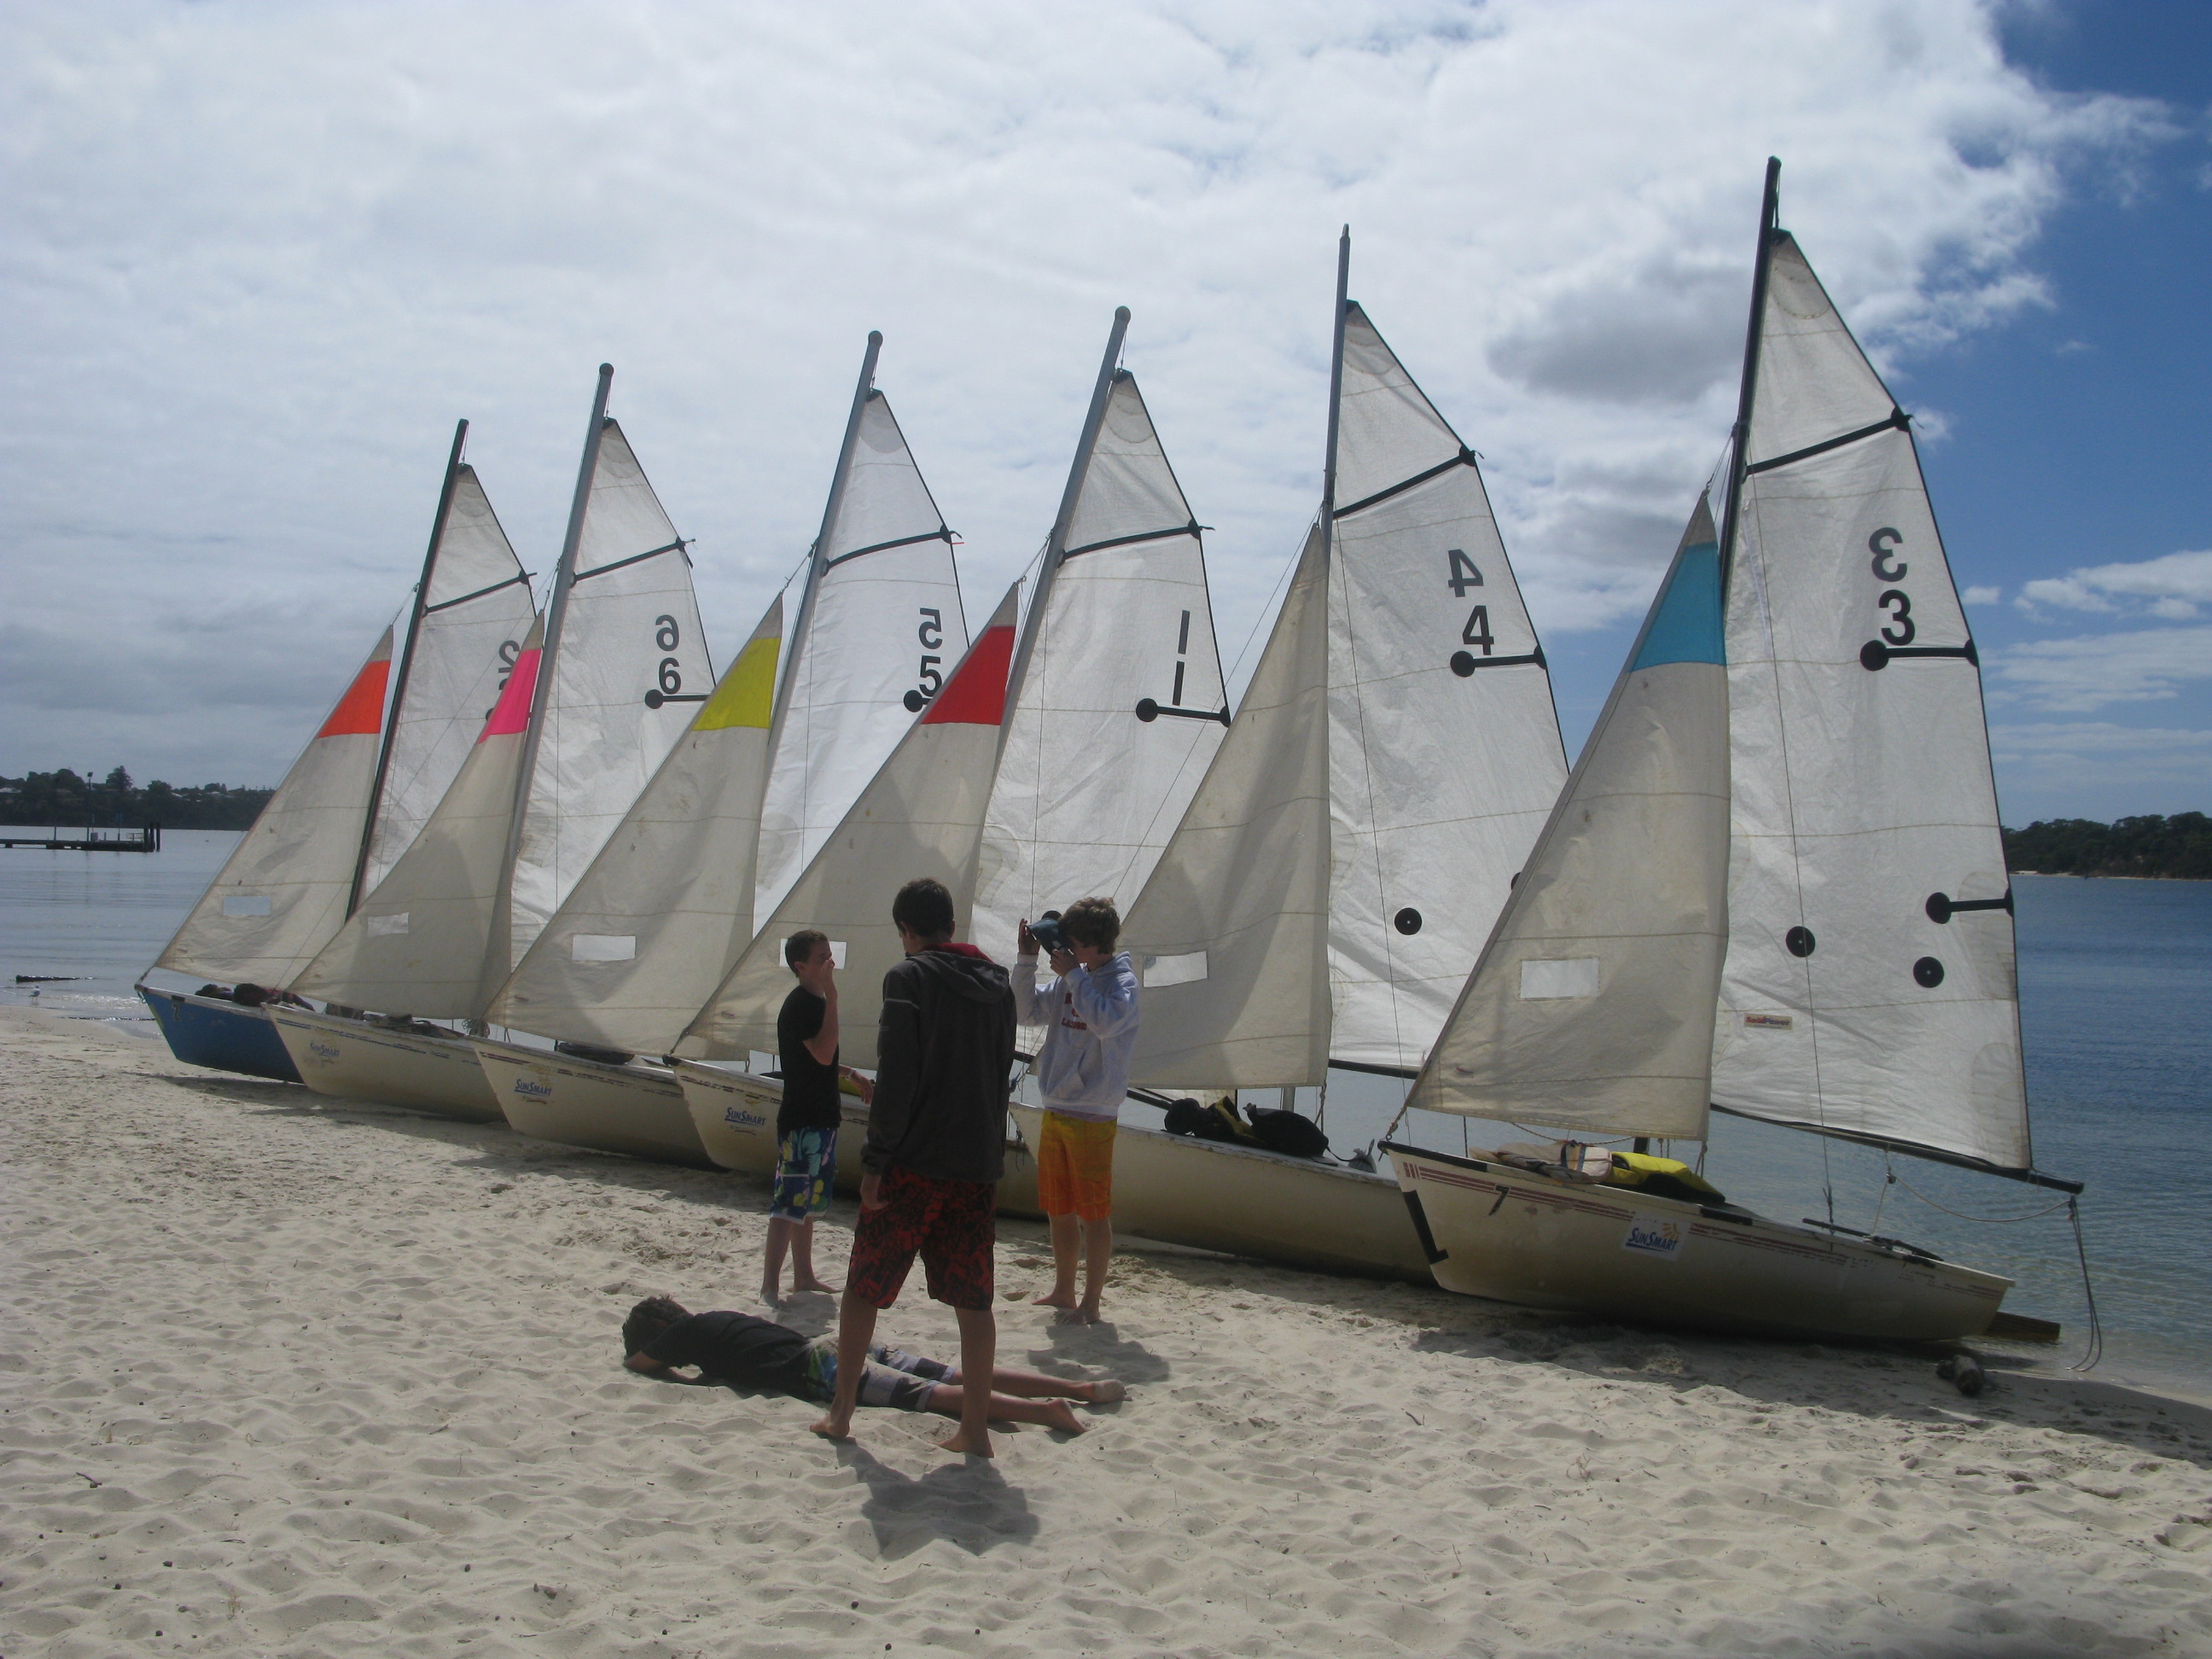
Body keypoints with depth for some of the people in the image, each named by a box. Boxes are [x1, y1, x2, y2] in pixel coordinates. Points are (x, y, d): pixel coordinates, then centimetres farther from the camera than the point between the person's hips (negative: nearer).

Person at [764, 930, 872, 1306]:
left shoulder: (815, 1002, 15)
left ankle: (803, 1276, 25)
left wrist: (849, 1073, 19)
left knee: (808, 1201, 16)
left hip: (820, 1117, 10)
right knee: (792, 1202, -10)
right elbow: (823, 1053, -28)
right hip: (802, 1119, -10)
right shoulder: (799, 1004, -16)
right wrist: (832, 997, -28)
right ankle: (770, 1285, -8)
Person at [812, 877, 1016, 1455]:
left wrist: (874, 1160, -10)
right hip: (976, 1167, 5)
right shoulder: (997, 983, 11)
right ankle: (975, 1427, 9)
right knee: (973, 1299, 8)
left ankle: (841, 1412, 17)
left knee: (864, 1287, 10)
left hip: (914, 1164, -5)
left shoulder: (909, 977, -9)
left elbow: (896, 1079, -15)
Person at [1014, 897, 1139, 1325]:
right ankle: (1063, 1293, 27)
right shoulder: (1069, 979, 10)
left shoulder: (1122, 982, -10)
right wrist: (1026, 960, 4)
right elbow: (1029, 1011, 15)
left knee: (1094, 1213, 0)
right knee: (1059, 1210, 15)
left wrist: (1073, 973, -21)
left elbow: (1106, 1021, -28)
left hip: (1092, 1116, -7)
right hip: (1055, 1110, 7)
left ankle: (1091, 1302, 7)